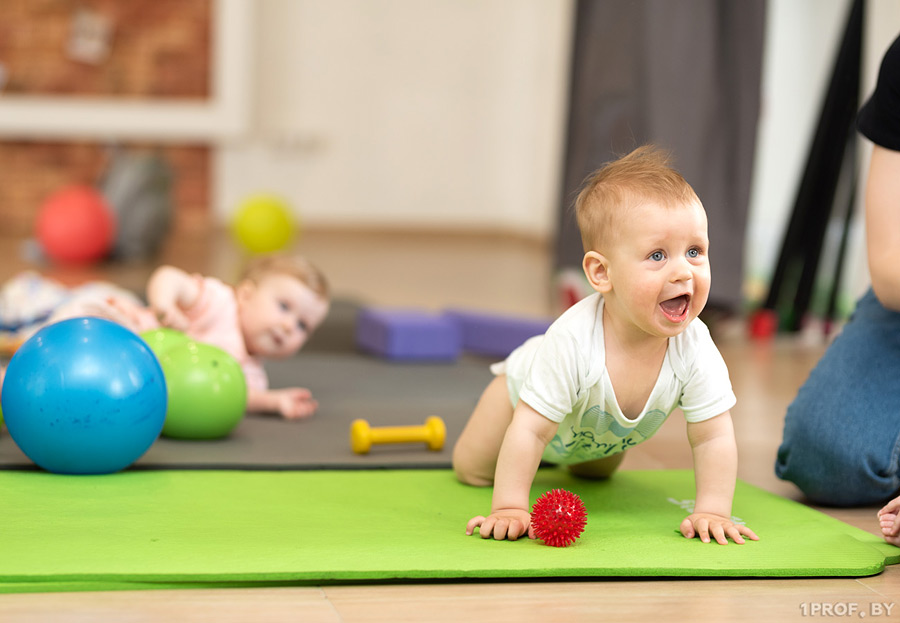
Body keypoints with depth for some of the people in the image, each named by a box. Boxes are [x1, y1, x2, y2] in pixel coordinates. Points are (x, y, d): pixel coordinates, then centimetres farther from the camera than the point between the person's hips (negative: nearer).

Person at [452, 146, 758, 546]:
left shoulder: (695, 347, -40)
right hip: (527, 390, -4)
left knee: (596, 473, 32)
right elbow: (529, 430, -44)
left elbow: (713, 438, -31)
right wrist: (509, 509, -46)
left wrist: (712, 512, -39)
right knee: (472, 469, 13)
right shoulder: (573, 340, -50)